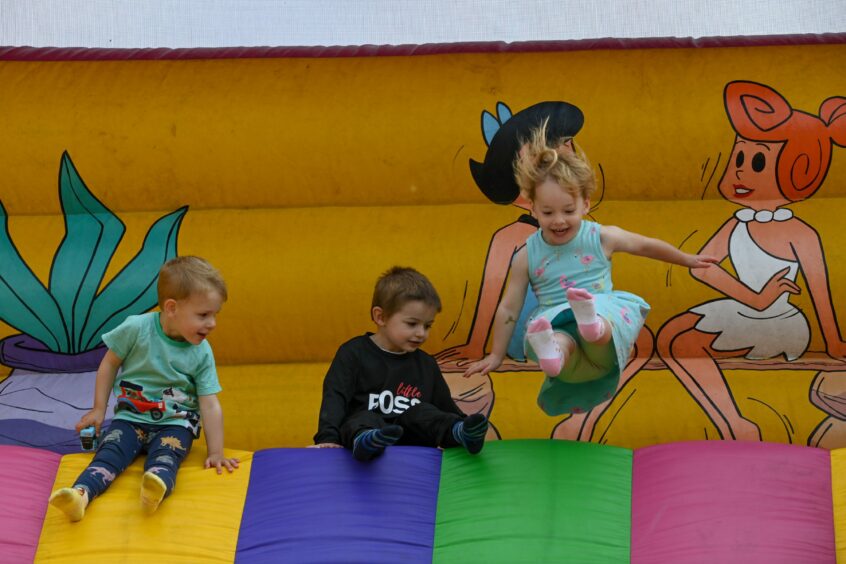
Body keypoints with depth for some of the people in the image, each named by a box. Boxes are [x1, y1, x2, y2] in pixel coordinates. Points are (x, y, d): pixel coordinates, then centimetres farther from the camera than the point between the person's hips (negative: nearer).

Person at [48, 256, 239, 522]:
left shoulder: (201, 353, -4)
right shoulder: (137, 329, -9)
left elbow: (210, 405, -4)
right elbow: (110, 363, 5)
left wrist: (216, 453, -9)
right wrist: (98, 409, 4)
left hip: (175, 423, 0)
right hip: (131, 417, 0)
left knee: (165, 456, -32)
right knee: (110, 453, -28)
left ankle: (157, 487, -65)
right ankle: (81, 493, -53)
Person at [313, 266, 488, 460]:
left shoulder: (426, 364, 19)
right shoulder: (353, 354, 5)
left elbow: (447, 409, 24)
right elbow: (334, 398, -5)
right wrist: (327, 438, -20)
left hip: (410, 437, 4)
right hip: (363, 429, -4)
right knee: (366, 418, -34)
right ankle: (365, 441, -68)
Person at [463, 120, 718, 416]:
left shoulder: (601, 238, 6)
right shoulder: (527, 256, 5)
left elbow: (647, 246, 22)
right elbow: (509, 308, 10)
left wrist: (687, 259, 34)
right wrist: (496, 355, 12)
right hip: (555, 323, 0)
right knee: (560, 338, -40)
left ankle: (593, 325, -73)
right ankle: (552, 353, -73)